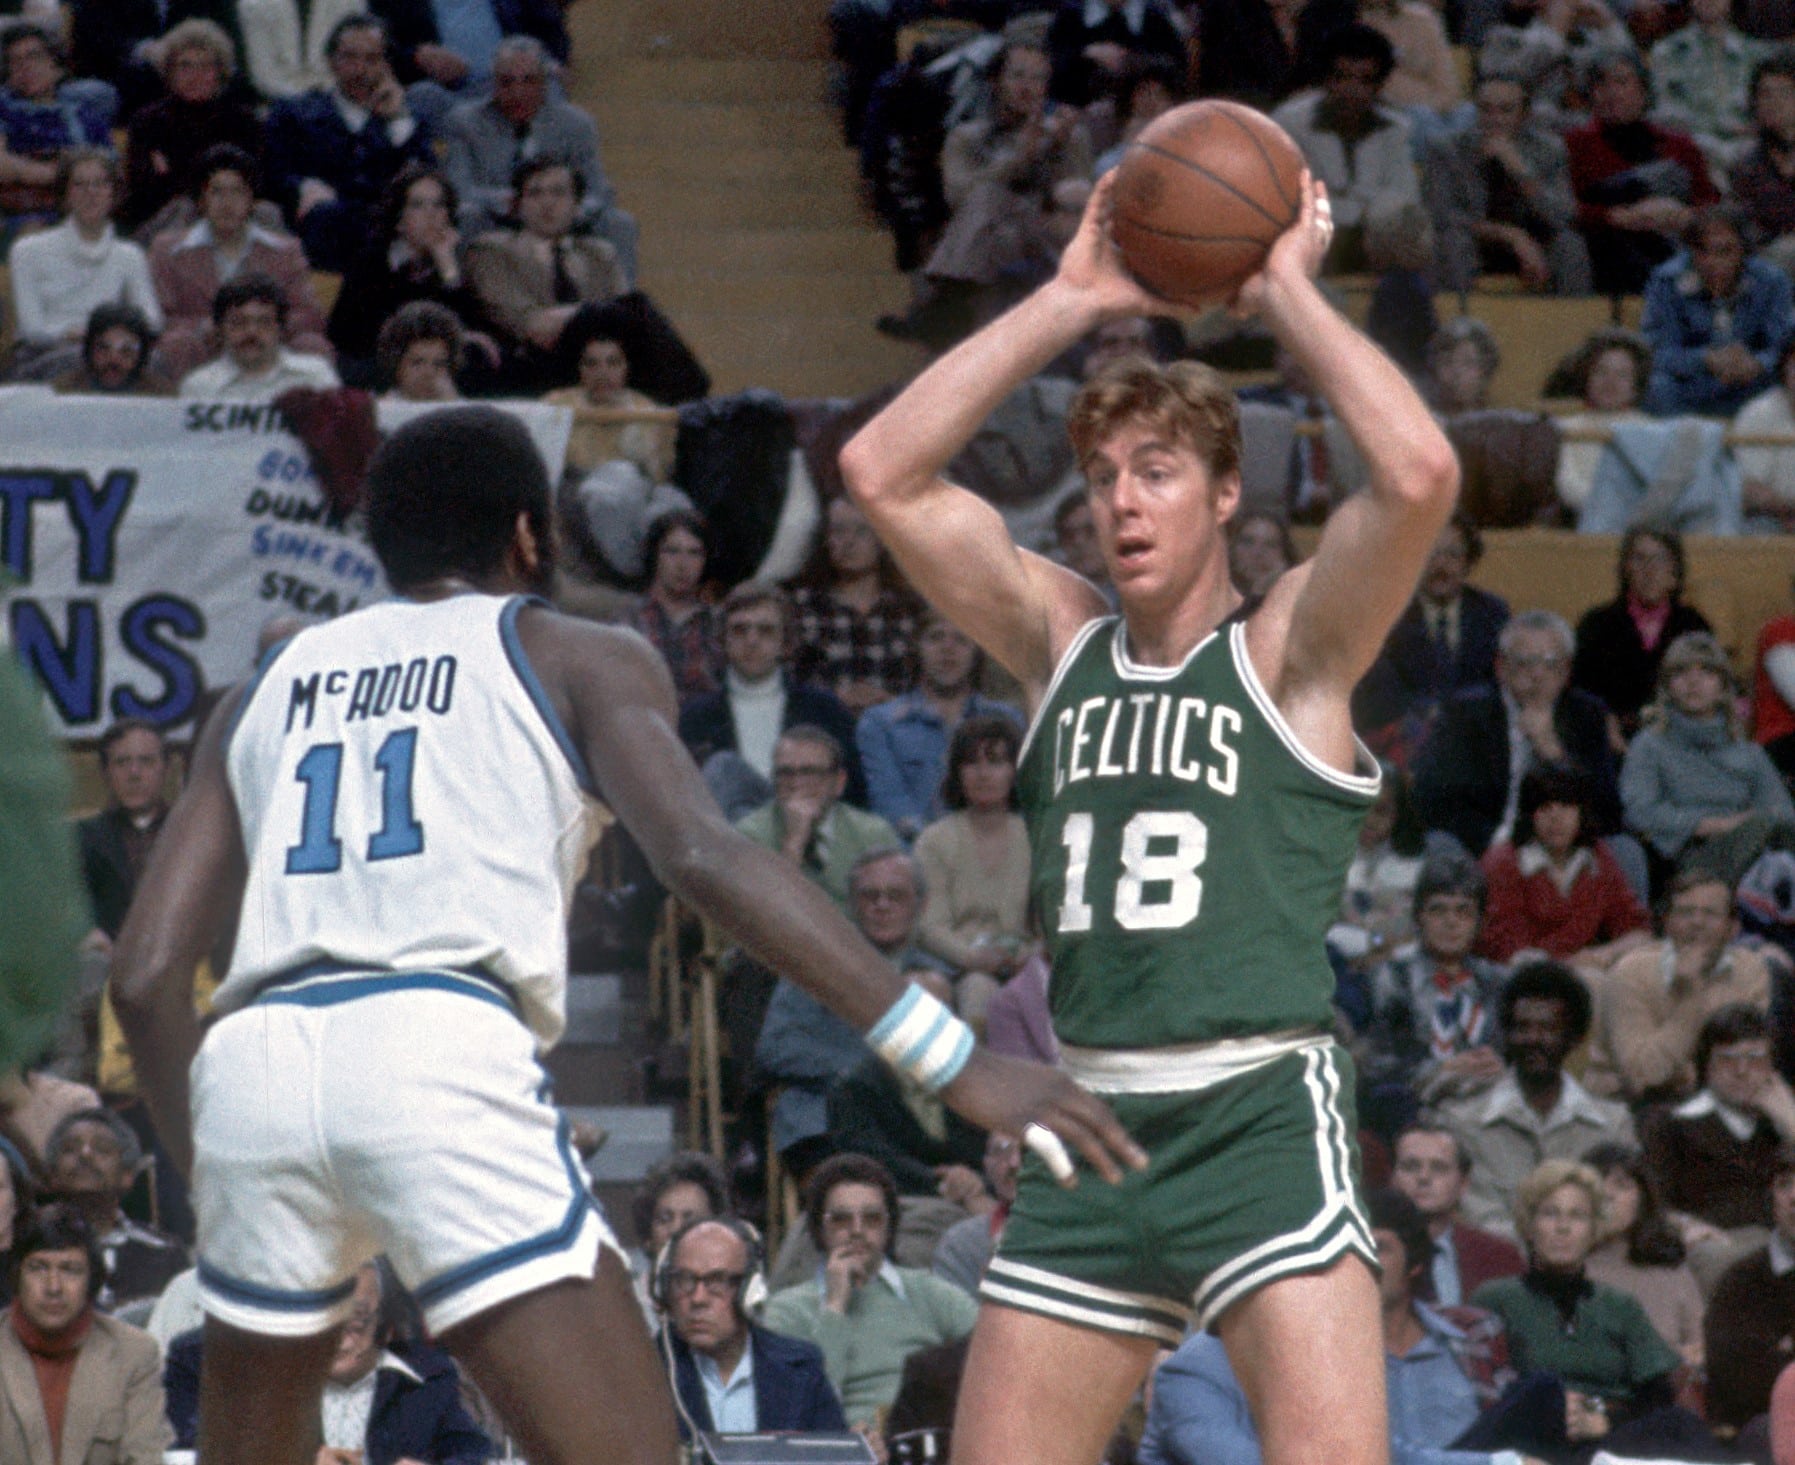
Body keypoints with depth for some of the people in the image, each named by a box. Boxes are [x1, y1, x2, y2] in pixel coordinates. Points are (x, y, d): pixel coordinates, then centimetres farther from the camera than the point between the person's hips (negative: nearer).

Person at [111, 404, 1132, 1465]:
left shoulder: (272, 688, 27)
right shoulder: (577, 659, 15)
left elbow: (148, 974, 19)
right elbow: (702, 857, -5)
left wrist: (207, 1168, 34)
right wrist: (955, 1063, -9)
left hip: (255, 1059, 5)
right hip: (438, 1054, -5)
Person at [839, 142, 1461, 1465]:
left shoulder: (1288, 651, 0)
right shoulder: (1064, 640, 13)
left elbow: (1420, 474, -17)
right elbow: (884, 472, 6)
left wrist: (1287, 293, -6)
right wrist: (1071, 302, 3)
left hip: (1259, 1110, -5)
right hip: (1087, 1122, 5)